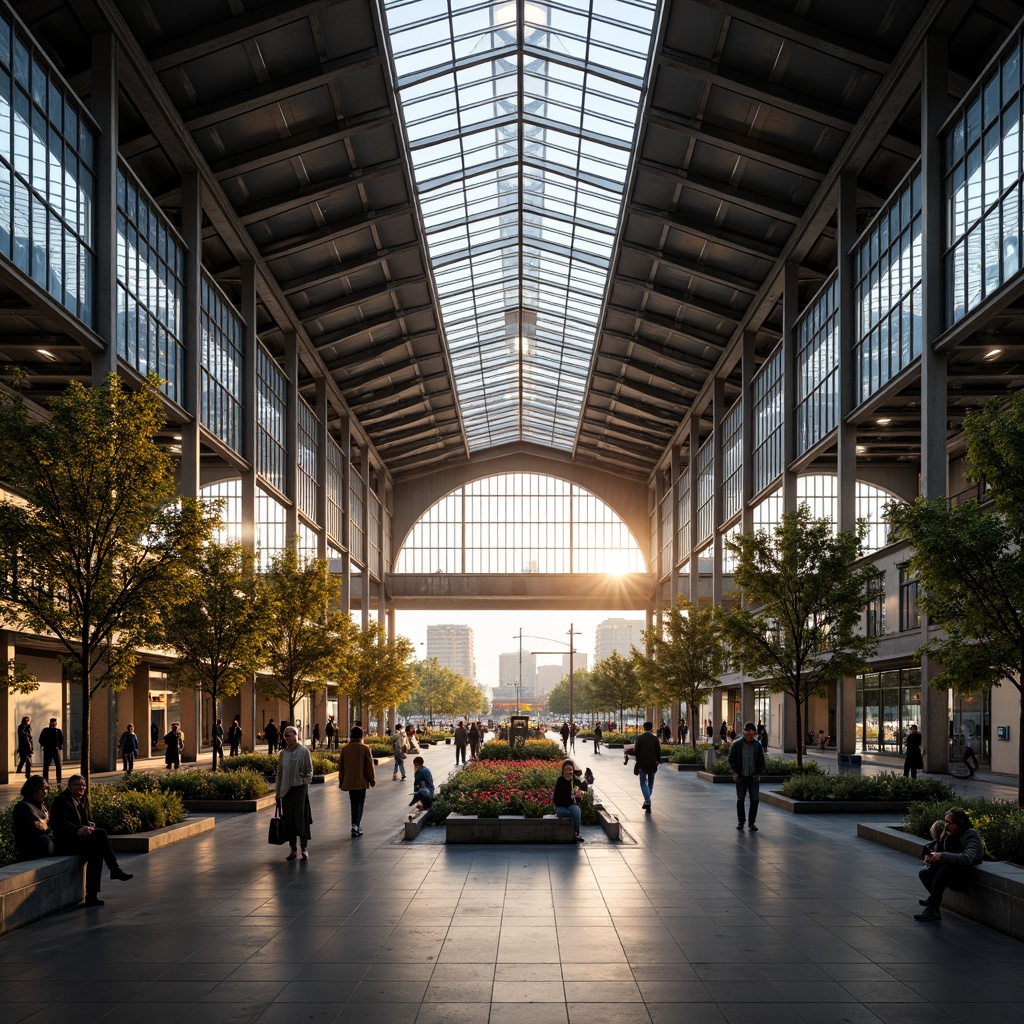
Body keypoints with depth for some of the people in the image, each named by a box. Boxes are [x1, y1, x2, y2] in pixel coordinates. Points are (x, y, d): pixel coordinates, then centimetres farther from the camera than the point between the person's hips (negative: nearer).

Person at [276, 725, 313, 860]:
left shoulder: (303, 751, -3)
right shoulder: (283, 753, 8)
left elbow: (309, 771, 0)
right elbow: (279, 773, 13)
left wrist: (305, 783, -9)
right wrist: (277, 791, 12)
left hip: (300, 789, -4)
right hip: (286, 790, 4)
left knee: (301, 818, -3)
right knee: (289, 820, 5)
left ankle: (304, 849, 3)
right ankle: (292, 849, 13)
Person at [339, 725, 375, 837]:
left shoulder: (345, 748, 1)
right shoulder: (365, 748, -9)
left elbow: (341, 765, 7)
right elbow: (369, 765, -6)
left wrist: (341, 781, 16)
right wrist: (372, 780, 4)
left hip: (349, 781, 4)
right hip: (361, 781, -3)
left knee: (354, 803, 14)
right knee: (359, 803, 2)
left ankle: (357, 827, 20)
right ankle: (356, 825, -15)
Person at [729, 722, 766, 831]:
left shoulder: (758, 745, 2)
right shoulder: (736, 744, -4)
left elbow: (761, 761, 9)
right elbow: (731, 759, 0)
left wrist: (759, 773, -3)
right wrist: (736, 772, -9)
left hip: (754, 777, 1)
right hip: (741, 777, -1)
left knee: (755, 799, -3)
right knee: (740, 800, 7)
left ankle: (752, 822, 8)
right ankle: (740, 822, 18)